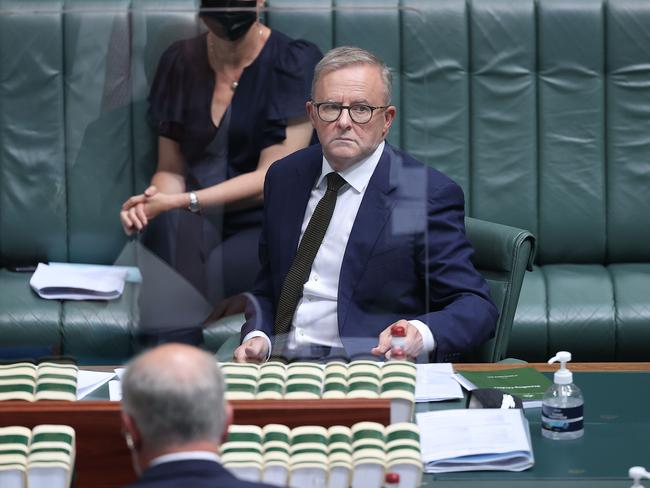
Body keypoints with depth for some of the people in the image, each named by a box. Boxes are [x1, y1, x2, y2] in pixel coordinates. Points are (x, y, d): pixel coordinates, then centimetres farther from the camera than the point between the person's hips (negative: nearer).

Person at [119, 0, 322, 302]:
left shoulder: (295, 62, -5)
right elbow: (171, 170, 11)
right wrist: (150, 204, -13)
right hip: (198, 224, 4)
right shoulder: (180, 61, 8)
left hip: (266, 227, -3)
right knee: (169, 226, -33)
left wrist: (180, 202, -18)